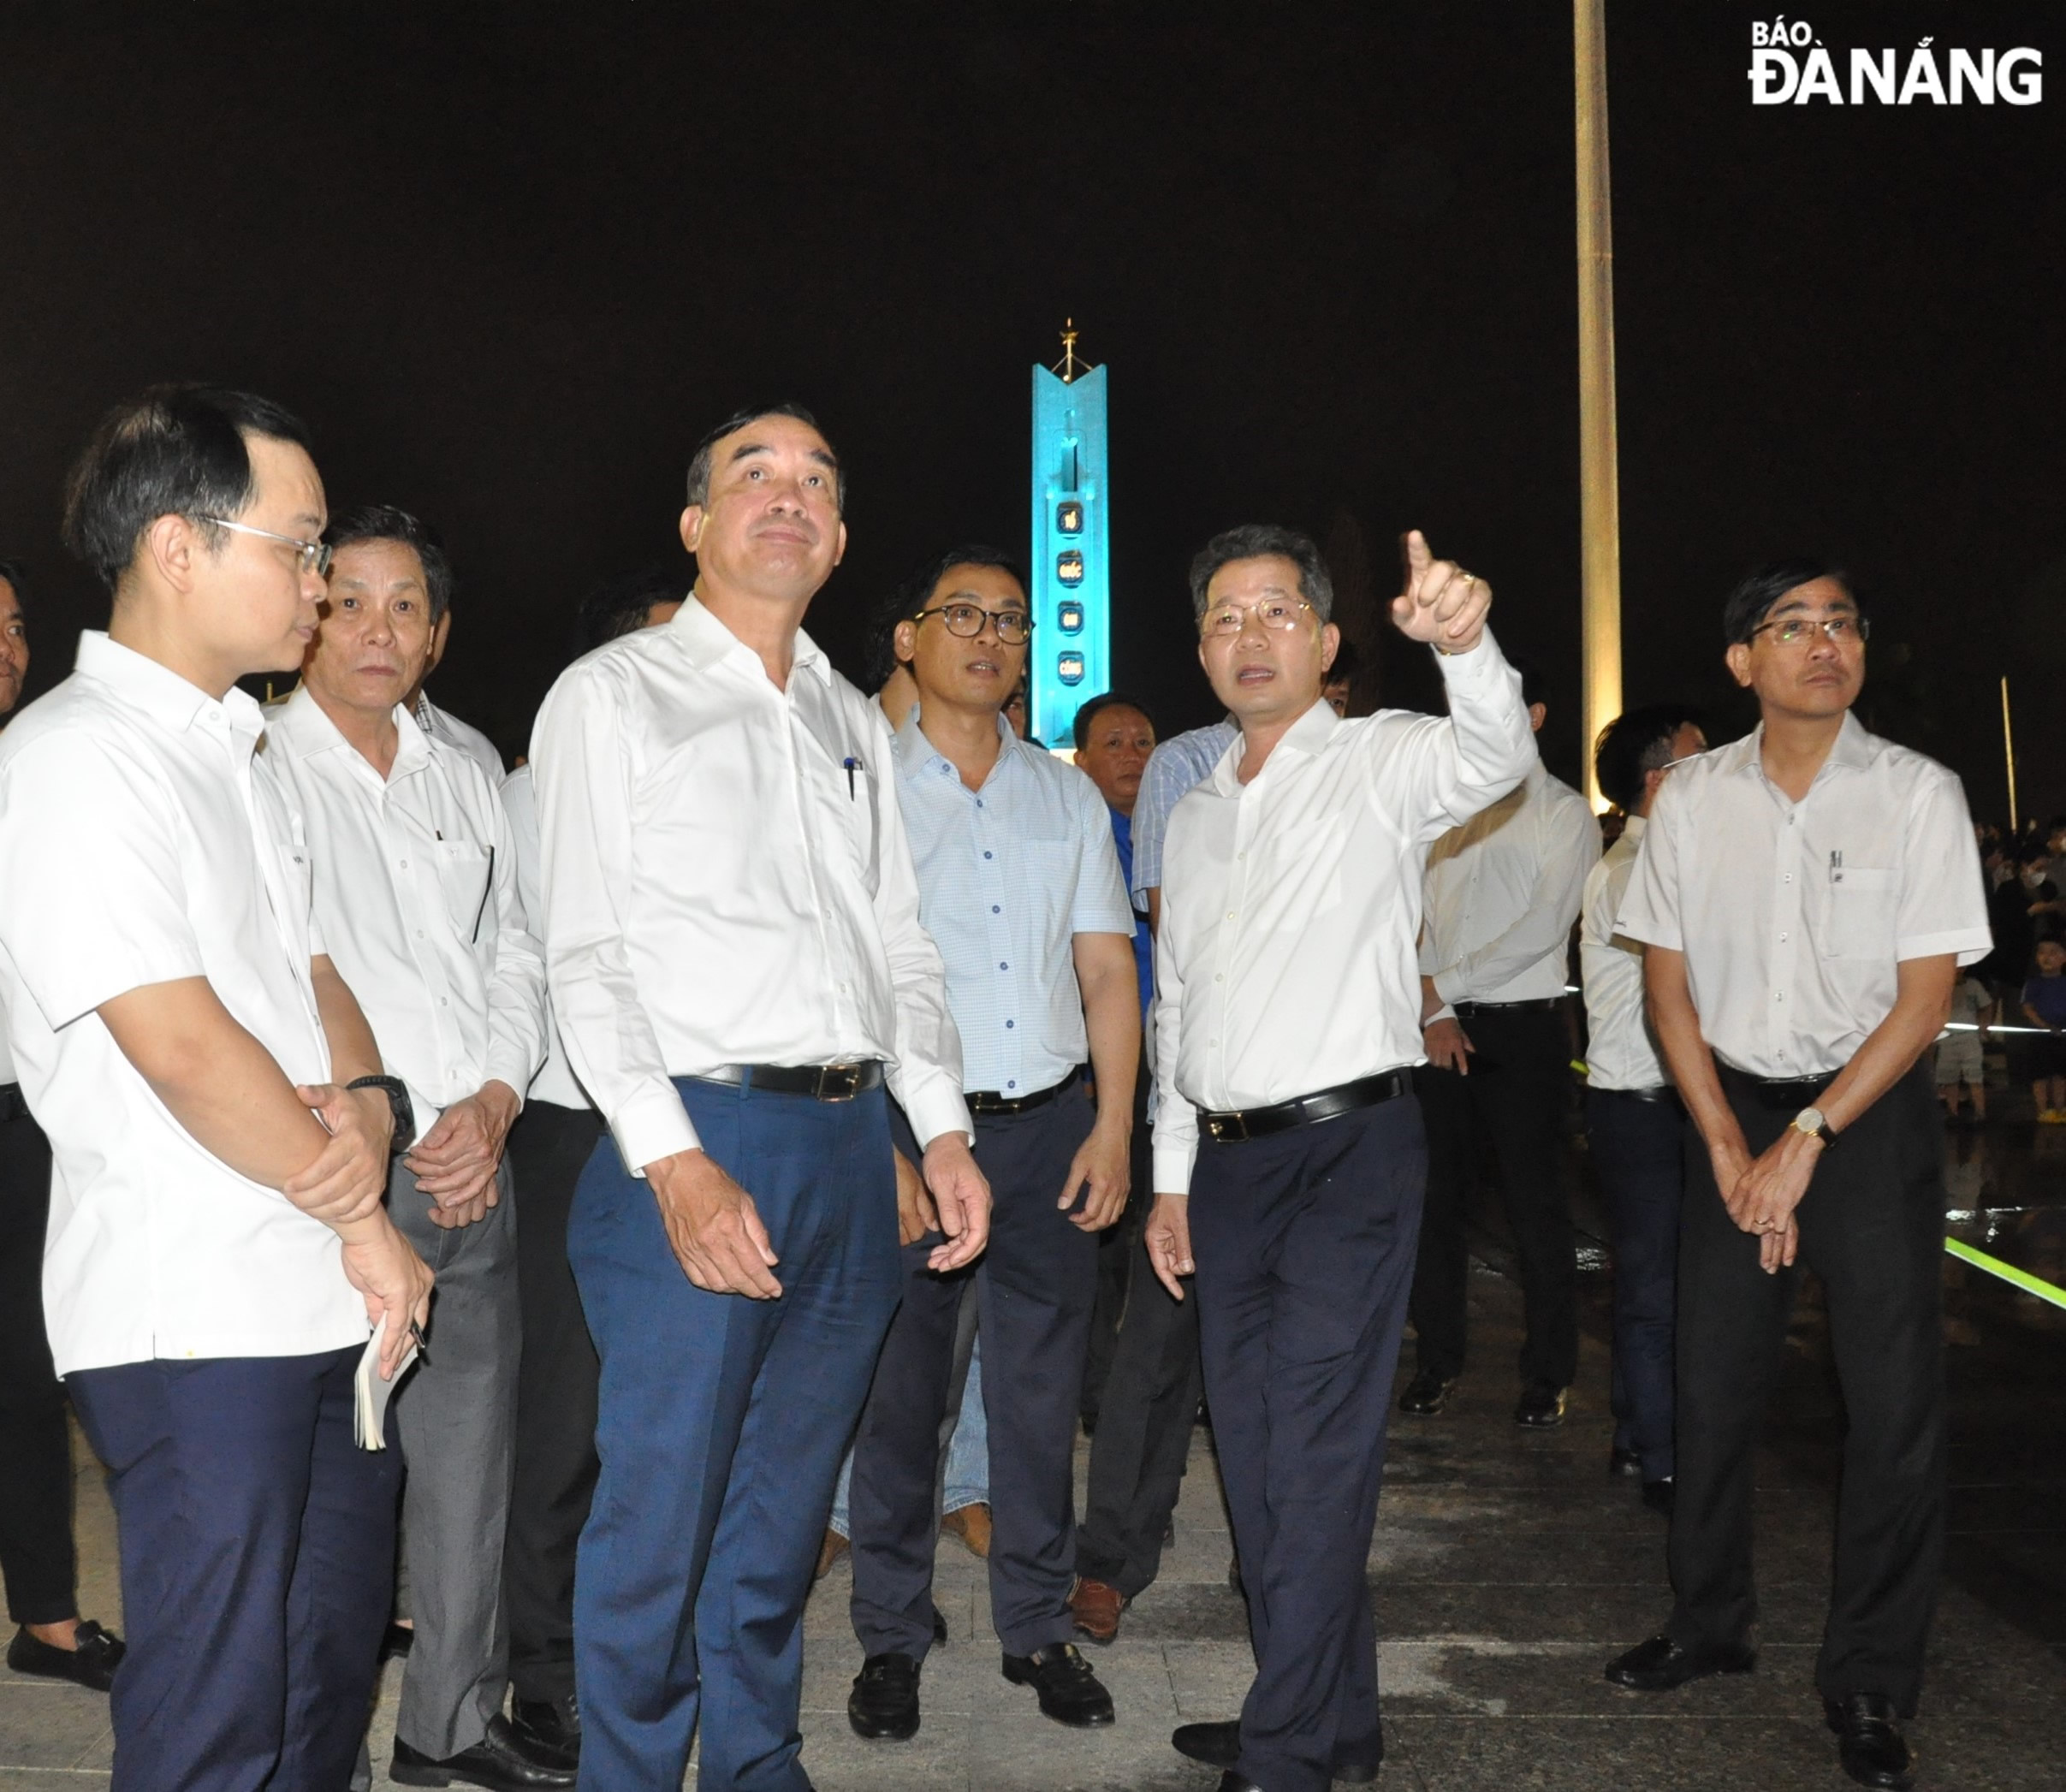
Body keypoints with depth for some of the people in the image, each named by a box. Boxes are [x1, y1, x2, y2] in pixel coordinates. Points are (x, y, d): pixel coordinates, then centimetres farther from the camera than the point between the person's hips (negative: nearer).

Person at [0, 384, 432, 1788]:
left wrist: (367, 1100, -5)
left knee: (331, 1672, 19)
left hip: (327, 1300, 9)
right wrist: (366, 1223, -11)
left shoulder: (235, 750, 15)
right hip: (194, 1317, -9)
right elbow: (182, 1044, -20)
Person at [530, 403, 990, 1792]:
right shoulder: (615, 695, 1)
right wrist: (673, 1160, -18)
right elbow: (584, 952, -7)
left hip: (852, 1143, 6)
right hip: (697, 1140, -5)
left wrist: (944, 1127, 6)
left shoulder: (856, 723, 18)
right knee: (660, 1519, 0)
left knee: (784, 1511, 16)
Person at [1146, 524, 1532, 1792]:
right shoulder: (1195, 816, 17)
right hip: (1227, 1158, 7)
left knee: (1317, 1458, -5)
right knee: (1254, 1453, 12)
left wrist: (1465, 644, -45)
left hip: (1349, 1147, -7)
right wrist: (1172, 1178, 17)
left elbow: (1498, 757, -24)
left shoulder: (1381, 761, -1)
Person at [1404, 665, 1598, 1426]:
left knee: (1535, 1203, 1)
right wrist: (1432, 1008, -5)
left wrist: (1446, 984, -11)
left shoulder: (1565, 813, -2)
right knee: (1437, 1193, 9)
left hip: (1523, 1026, -4)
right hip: (1439, 1026, 4)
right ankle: (1437, 1360, 21)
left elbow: (1541, 929, -11)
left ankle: (1548, 1373, 14)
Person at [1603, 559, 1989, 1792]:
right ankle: (1712, 1624, 29)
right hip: (1736, 1110, 2)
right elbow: (1669, 984, 3)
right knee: (1714, 1387, 9)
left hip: (1873, 1114, -2)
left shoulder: (1918, 794, -8)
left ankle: (1870, 1684, 16)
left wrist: (1806, 1141, -14)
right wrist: (1730, 1146, -5)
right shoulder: (1693, 800, -1)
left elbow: (1926, 996, -9)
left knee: (1896, 1405, -1)